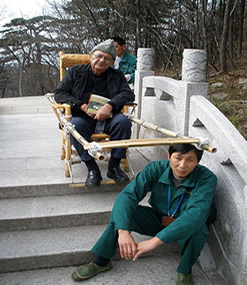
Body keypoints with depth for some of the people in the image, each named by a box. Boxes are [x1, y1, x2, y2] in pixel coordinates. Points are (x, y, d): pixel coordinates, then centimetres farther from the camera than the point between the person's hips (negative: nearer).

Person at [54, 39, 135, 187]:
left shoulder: (117, 76, 15)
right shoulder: (75, 72, 12)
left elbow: (128, 94, 0)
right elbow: (59, 93, 3)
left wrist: (110, 105, -20)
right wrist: (83, 106, -12)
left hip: (107, 118, 1)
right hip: (82, 116, -1)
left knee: (123, 122, -29)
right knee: (75, 125, -35)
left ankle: (114, 166, -17)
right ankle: (92, 168, -25)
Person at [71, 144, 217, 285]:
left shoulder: (207, 178, -27)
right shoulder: (156, 169, -21)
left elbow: (196, 213, -42)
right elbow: (127, 195, -30)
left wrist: (156, 240, -51)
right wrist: (123, 231, -47)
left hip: (186, 229, -2)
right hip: (158, 219, 2)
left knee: (197, 229, -36)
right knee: (122, 211, -22)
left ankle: (185, 271, -6)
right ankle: (102, 261, -4)